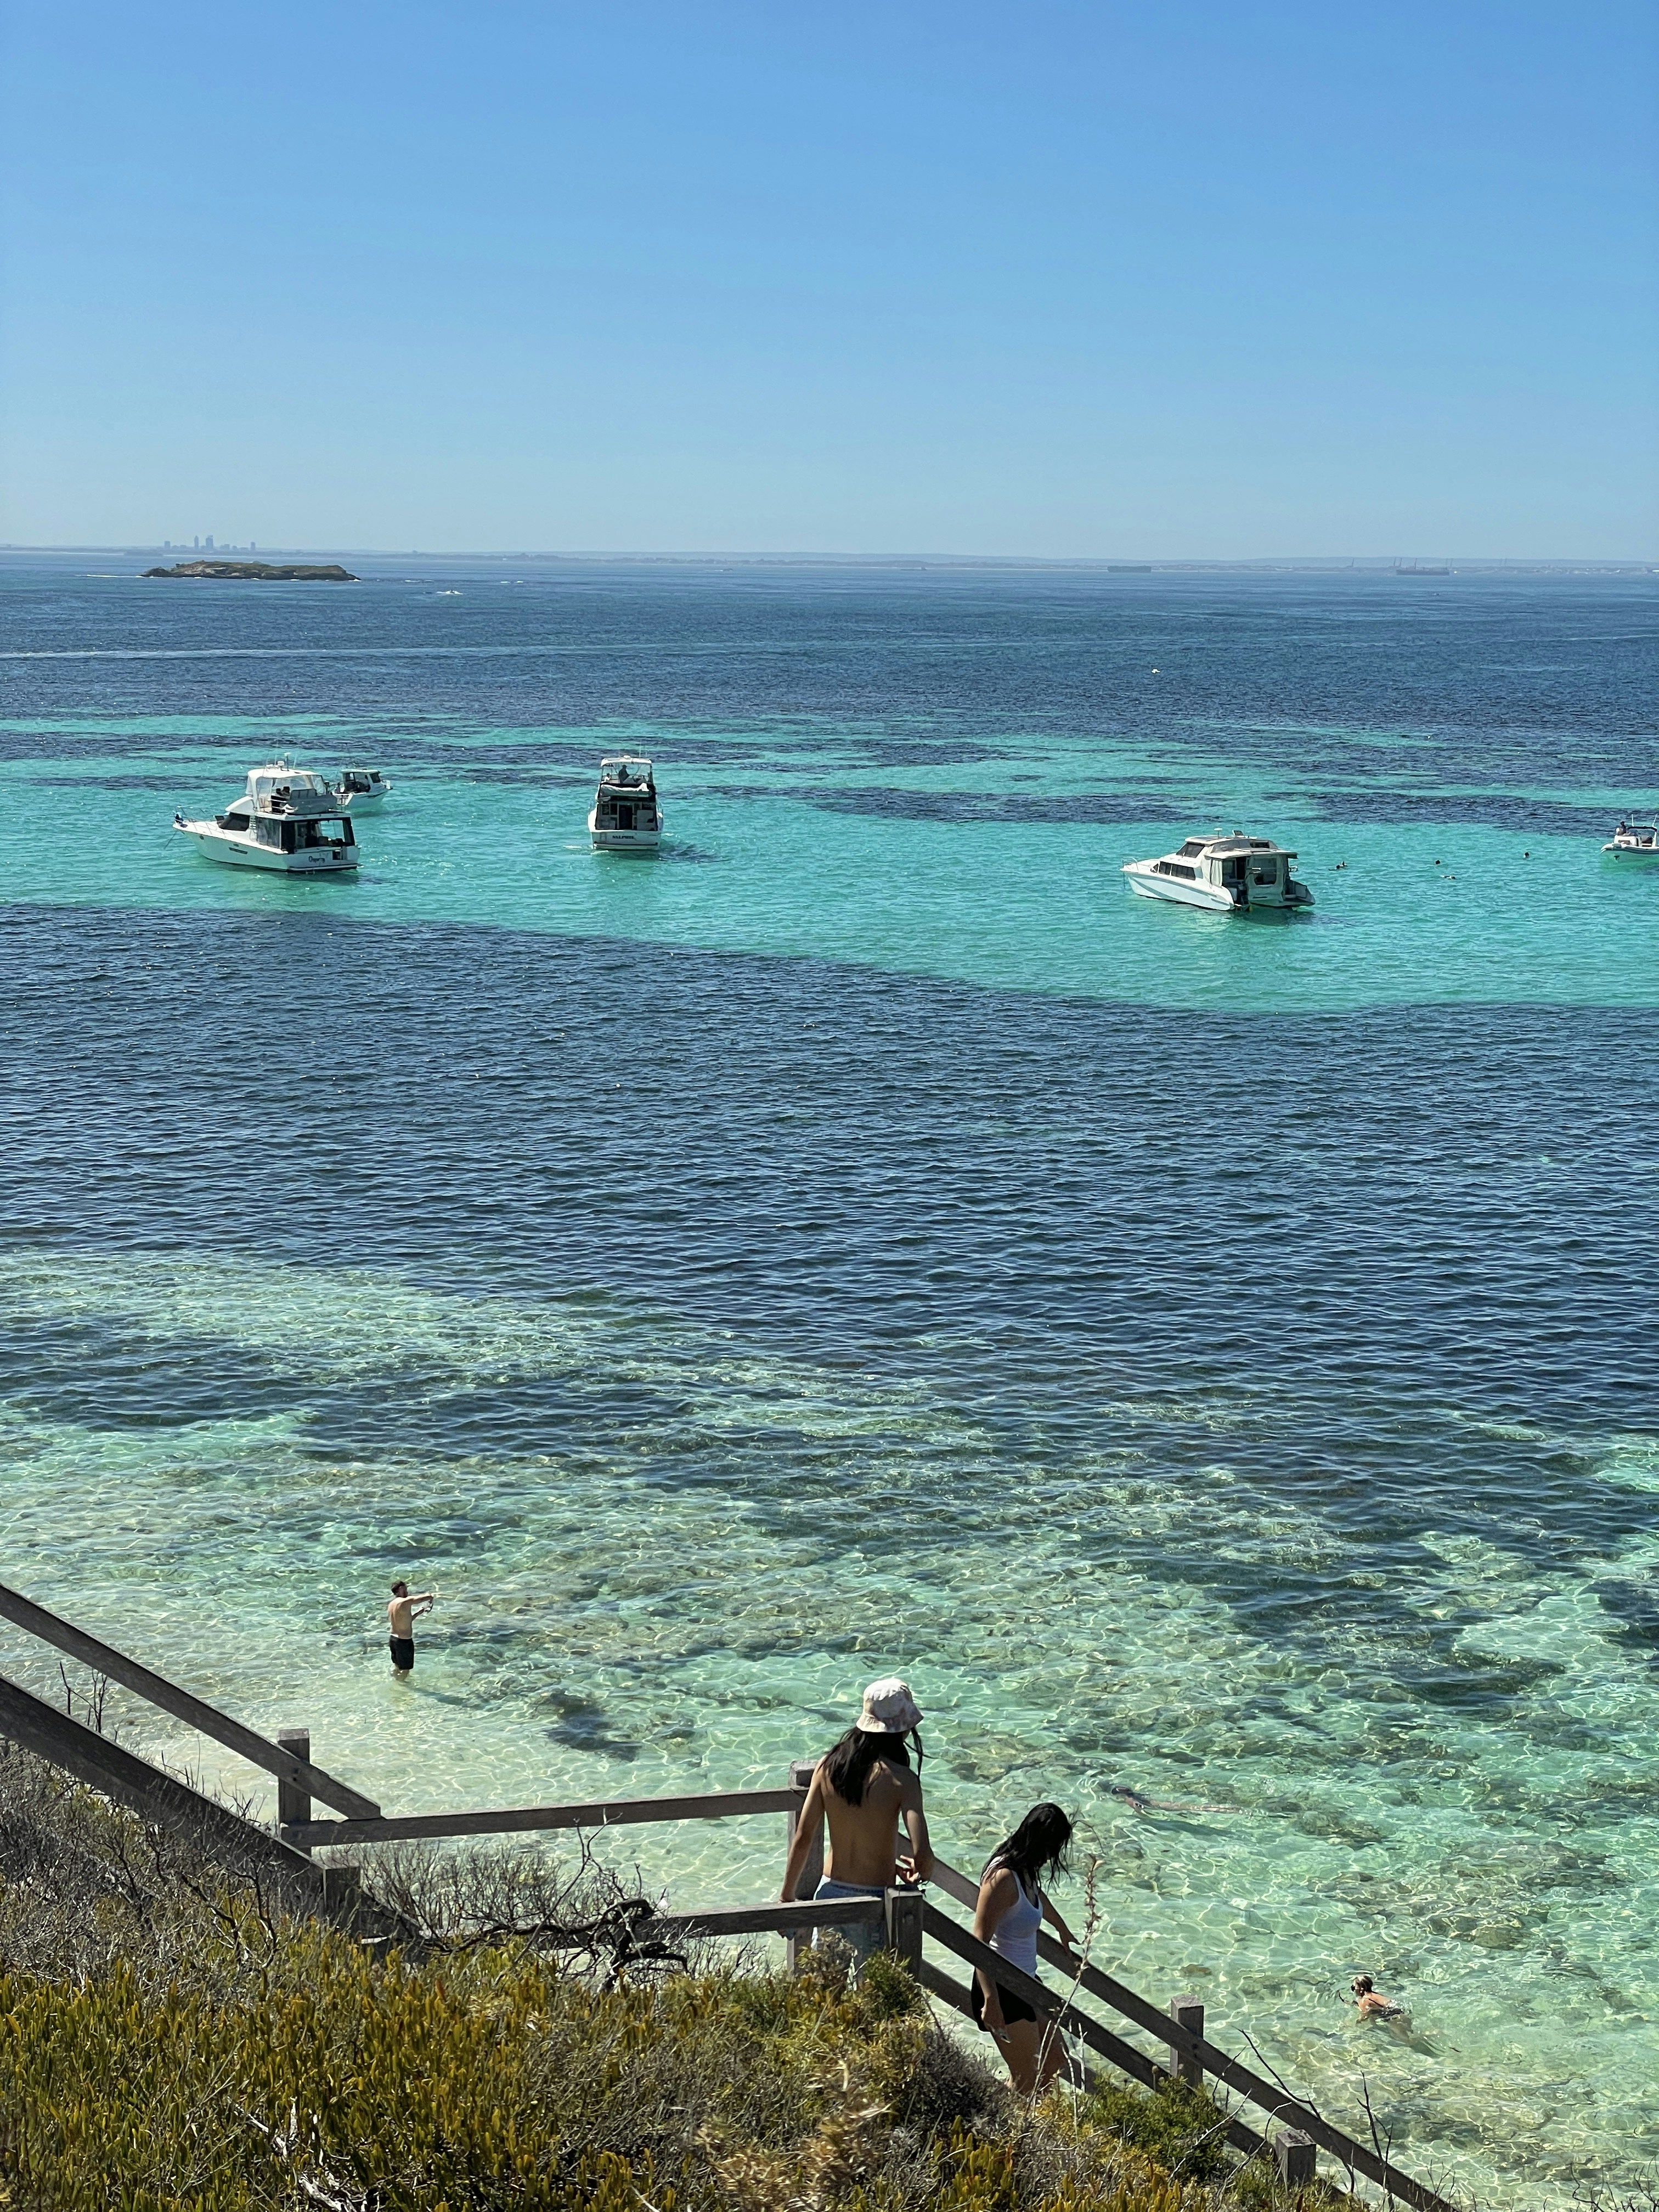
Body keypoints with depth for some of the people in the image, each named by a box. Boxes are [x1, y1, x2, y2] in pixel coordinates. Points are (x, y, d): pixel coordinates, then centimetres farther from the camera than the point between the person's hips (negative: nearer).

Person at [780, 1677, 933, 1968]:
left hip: (830, 1893, 4)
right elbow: (923, 1855, -22)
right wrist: (918, 1874, 1)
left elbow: (803, 1838, -1)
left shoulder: (828, 1766, -4)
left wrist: (787, 1897, 10)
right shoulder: (901, 1780, -15)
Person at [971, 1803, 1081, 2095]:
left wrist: (1064, 1931, 47)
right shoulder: (1003, 1879, -26)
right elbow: (979, 1942, -29)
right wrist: (991, 2001, -37)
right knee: (1027, 2082, -3)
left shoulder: (1025, 1871, 4)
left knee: (1055, 2060, 18)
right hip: (1001, 1989, -10)